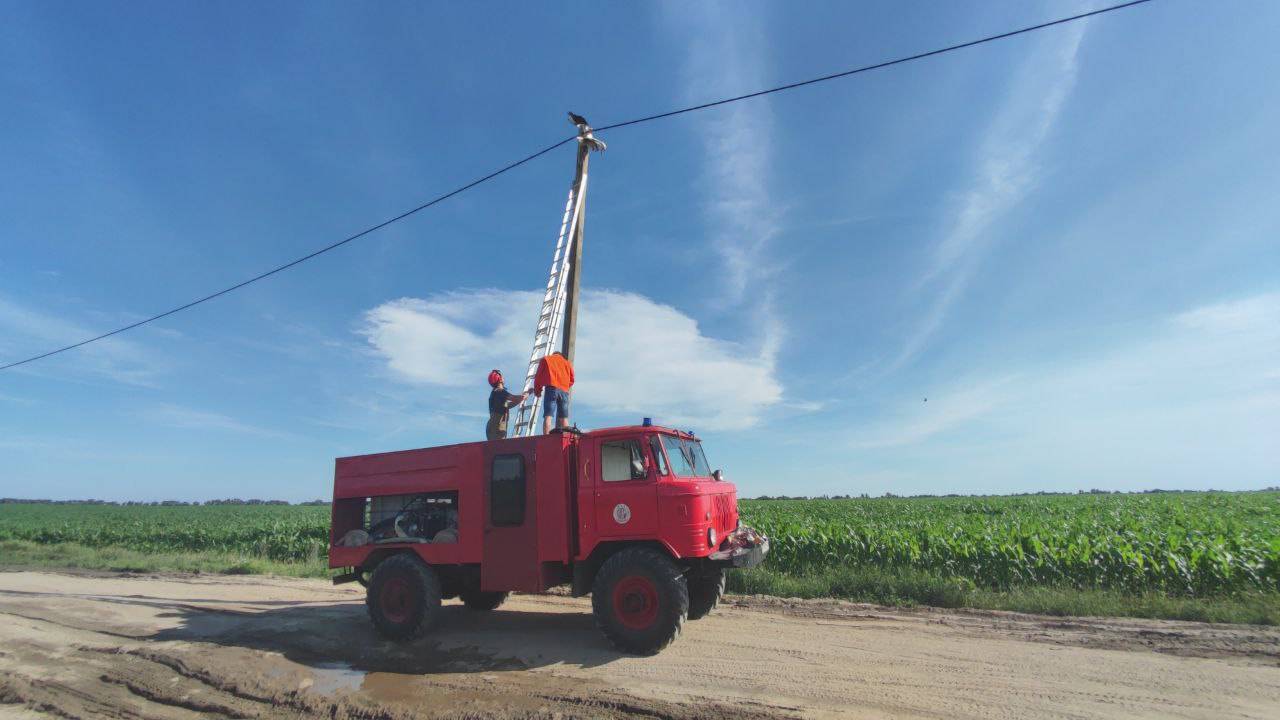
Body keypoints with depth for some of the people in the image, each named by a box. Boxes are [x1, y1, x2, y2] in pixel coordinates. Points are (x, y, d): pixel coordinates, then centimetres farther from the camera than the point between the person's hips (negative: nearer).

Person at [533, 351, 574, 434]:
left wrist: (537, 390, 25)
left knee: (548, 415, -12)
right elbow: (572, 379, 18)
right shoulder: (567, 362, 27)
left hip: (552, 388, -3)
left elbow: (538, 376, 15)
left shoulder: (545, 359, 21)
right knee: (564, 417, 5)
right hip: (564, 391, 3)